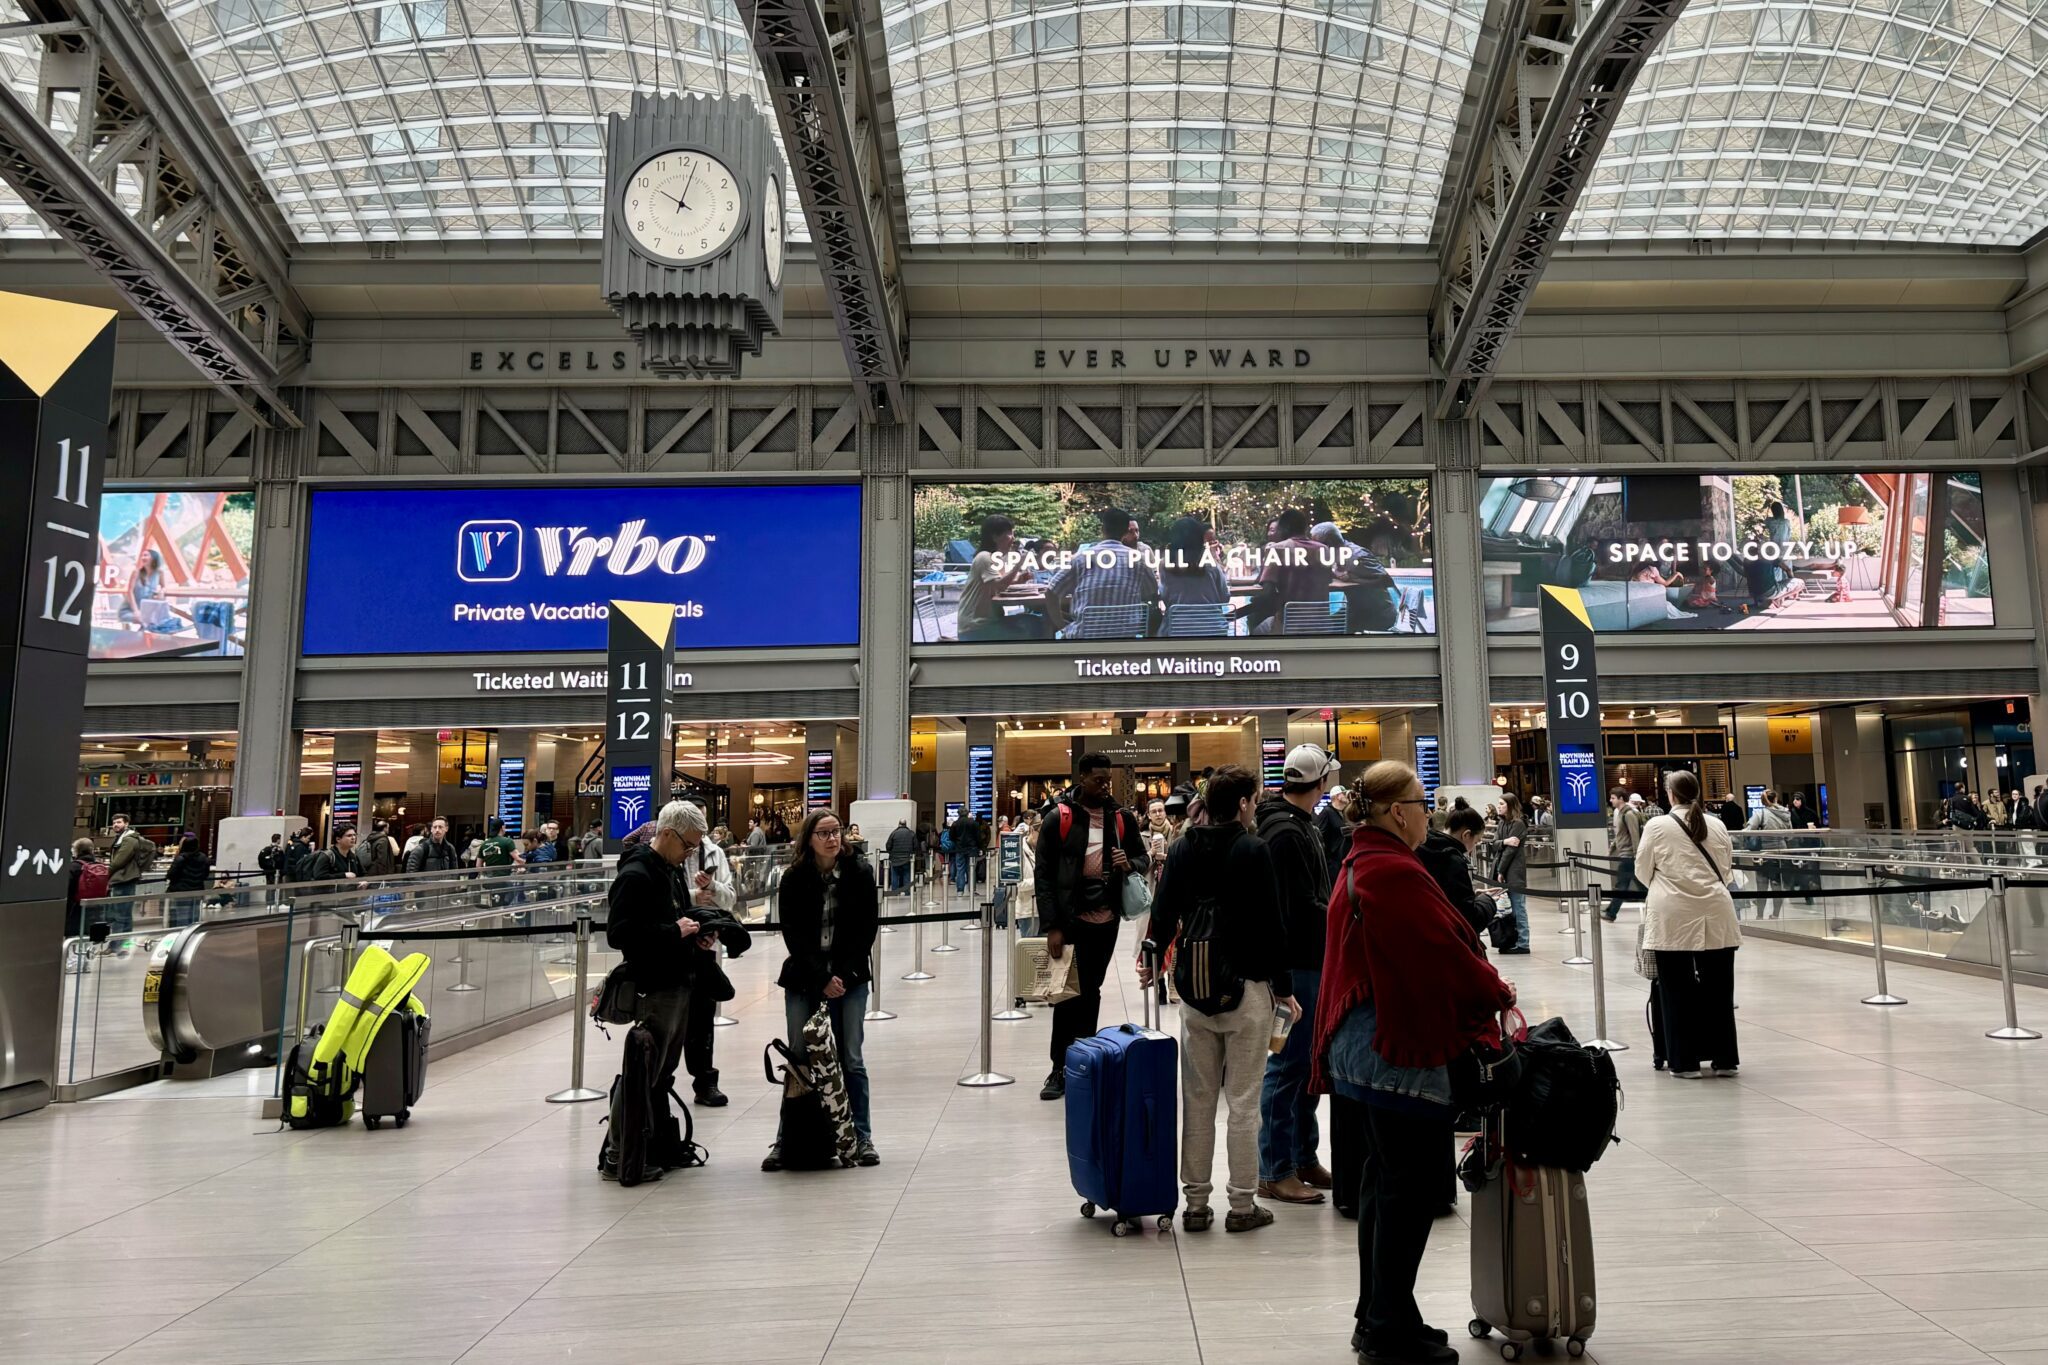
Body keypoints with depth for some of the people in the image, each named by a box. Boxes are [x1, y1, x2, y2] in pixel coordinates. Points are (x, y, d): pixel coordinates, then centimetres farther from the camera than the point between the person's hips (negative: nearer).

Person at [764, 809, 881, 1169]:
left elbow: (867, 927, -1)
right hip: (803, 978, 0)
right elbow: (793, 933, -4)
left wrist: (842, 974, -9)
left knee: (851, 1060, 3)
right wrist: (821, 978, -11)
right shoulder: (794, 879, -1)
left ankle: (862, 1137, 12)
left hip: (849, 978, 0)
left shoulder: (859, 874, -1)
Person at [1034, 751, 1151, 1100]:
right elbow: (1043, 875, -6)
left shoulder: (1122, 818, 6)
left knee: (1091, 992, 12)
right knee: (1070, 994, -2)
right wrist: (1051, 927, -12)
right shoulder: (1059, 819, -6)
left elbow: (1144, 859, 16)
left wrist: (1130, 864, -9)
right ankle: (1060, 1069, 9)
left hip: (1106, 921, 4)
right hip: (1071, 920, -3)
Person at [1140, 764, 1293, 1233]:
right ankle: (1242, 1205, 11)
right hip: (1247, 989, -5)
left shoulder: (1183, 851, 4)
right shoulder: (1253, 850, -12)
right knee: (1243, 1102, 3)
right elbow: (1272, 924, -12)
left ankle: (1195, 1202, 17)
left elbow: (1163, 914, 9)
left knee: (1197, 1100, 10)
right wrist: (1284, 987, -4)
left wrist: (1150, 960, 26)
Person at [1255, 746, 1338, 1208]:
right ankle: (1276, 1172, 7)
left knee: (1306, 1061, 16)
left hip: (1309, 961, 10)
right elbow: (1303, 908, -22)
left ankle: (1305, 1157, 27)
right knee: (1289, 1064, -2)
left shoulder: (1299, 824, 13)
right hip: (1297, 962, -10)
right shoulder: (1287, 833, -19)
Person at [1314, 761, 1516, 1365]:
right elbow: (1445, 955, -18)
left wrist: (1484, 984, 13)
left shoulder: (1358, 867, 13)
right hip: (1402, 1050, -11)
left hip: (1360, 1043, 11)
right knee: (1411, 1187, 0)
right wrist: (1499, 993, 0)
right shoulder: (1396, 874, -21)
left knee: (1383, 1180, 18)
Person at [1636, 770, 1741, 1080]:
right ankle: (1725, 1059, 18)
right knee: (1718, 989, 10)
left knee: (1678, 991, 4)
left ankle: (1685, 1062, 8)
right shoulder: (1717, 826, 5)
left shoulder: (1657, 826, -5)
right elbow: (1726, 869, 12)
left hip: (1674, 918, -3)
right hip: (1715, 916, 3)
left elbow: (1643, 871, 3)